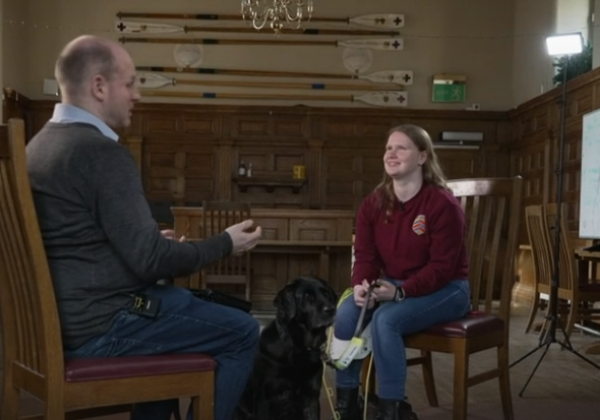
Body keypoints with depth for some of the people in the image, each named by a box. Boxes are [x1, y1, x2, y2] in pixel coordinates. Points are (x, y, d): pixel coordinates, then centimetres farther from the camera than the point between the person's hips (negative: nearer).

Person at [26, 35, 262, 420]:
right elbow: (150, 260, -22)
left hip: (63, 315, 10)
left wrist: (155, 242, 19)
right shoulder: (102, 151, -20)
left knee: (188, 302, 29)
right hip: (99, 327, -10)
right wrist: (225, 244, -8)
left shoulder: (42, 143, 10)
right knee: (243, 332, -3)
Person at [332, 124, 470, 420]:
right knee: (346, 312, -22)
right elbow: (365, 255, 0)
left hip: (445, 289, -5)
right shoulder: (373, 203, 0)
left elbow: (442, 267, -20)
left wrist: (401, 291, -32)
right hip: (393, 286, 6)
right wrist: (361, 285, -22)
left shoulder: (443, 204, -18)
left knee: (386, 319, -32)